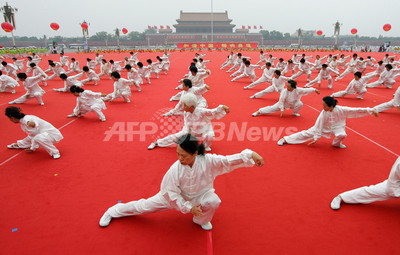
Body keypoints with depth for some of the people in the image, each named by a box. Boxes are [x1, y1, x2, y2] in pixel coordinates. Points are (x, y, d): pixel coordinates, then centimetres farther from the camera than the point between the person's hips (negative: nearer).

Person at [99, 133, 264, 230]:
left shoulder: (208, 161, -33)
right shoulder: (176, 169, -32)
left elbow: (230, 160, -35)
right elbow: (171, 192, -22)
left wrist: (251, 154, -48)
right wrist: (188, 208, -26)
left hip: (200, 195, 1)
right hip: (176, 197, 0)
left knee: (214, 201, -30)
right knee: (145, 206, 4)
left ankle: (202, 220, 7)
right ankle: (114, 211, 33)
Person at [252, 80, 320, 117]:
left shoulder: (297, 90, -27)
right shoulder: (284, 91, -29)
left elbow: (306, 90, -22)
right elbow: (281, 100, -23)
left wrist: (315, 90, -26)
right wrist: (282, 109, -23)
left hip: (293, 104, 2)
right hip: (283, 104, -2)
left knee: (300, 104, -25)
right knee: (272, 108, -12)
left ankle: (295, 112, 6)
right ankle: (259, 112, -6)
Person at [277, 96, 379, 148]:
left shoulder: (341, 110, -27)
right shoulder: (323, 113, -23)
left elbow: (356, 110, -24)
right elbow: (319, 125, -15)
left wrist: (371, 110, -27)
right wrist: (316, 138, -11)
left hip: (336, 127, 0)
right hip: (324, 127, 0)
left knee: (342, 135, -34)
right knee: (307, 133, -9)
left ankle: (336, 143, 4)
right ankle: (285, 139, -4)